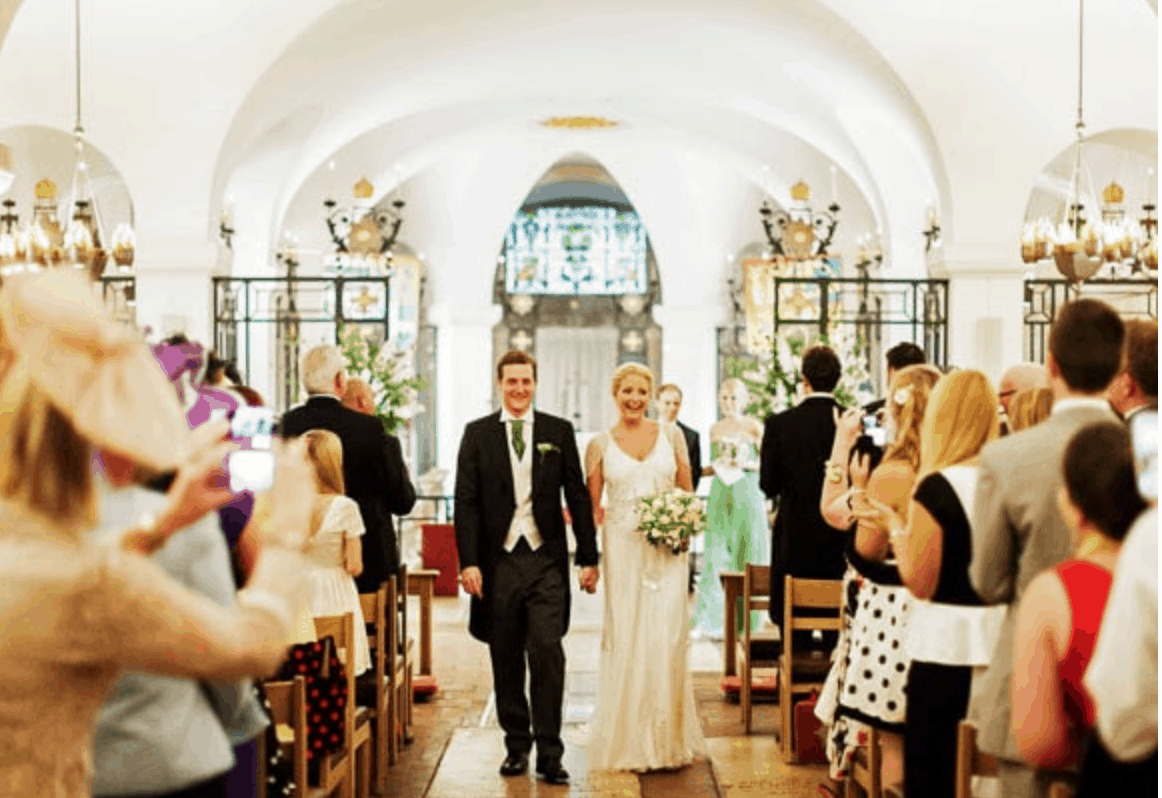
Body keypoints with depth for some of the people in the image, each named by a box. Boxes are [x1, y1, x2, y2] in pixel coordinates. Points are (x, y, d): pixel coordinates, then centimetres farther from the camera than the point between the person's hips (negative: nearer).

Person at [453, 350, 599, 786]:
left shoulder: (559, 431, 6)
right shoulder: (477, 434, 5)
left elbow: (577, 496, 7)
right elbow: (466, 502, 2)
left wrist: (589, 557, 4)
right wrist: (468, 562, -7)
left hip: (545, 560, -1)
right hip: (498, 561, 1)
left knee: (547, 654, -7)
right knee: (506, 661, 8)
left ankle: (549, 754, -1)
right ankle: (517, 745, 22)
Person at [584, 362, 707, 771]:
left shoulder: (670, 434, 7)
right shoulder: (600, 445, 5)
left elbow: (687, 491, 13)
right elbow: (591, 506, 8)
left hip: (666, 550, 0)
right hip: (622, 549, 0)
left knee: (666, 638, -5)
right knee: (625, 638, 0)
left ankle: (667, 739, 7)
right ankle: (628, 741, 10)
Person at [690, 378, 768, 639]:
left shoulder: (754, 427, -1)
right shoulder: (716, 429, 12)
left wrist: (746, 464, -17)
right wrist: (694, 471, 4)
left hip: (747, 497, -3)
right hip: (720, 497, 3)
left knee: (746, 553, -1)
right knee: (716, 554, -2)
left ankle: (744, 622, 6)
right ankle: (714, 620, 0)